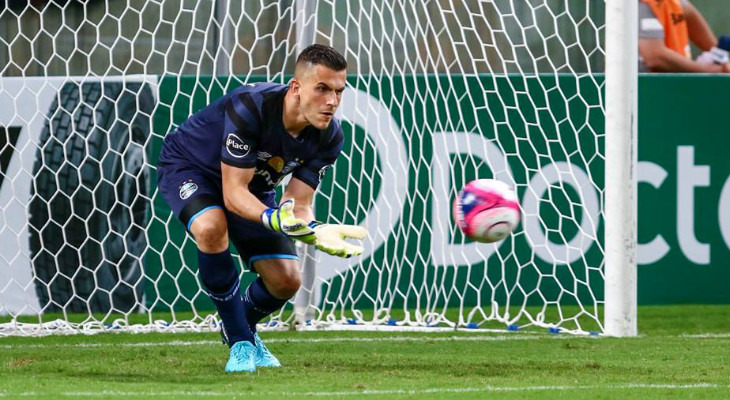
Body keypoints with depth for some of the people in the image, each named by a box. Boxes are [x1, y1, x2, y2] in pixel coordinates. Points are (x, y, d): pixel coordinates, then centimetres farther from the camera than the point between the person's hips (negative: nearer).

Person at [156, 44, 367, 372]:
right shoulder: (250, 108, -38)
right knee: (212, 228, -37)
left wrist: (315, 231, -41)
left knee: (285, 281, -7)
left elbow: (298, 203, -18)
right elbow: (234, 193, -37)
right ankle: (240, 342, -20)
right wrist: (273, 219, -56)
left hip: (254, 187, 6)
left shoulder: (329, 137, -20)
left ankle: (243, 327, 30)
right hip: (187, 166, -6)